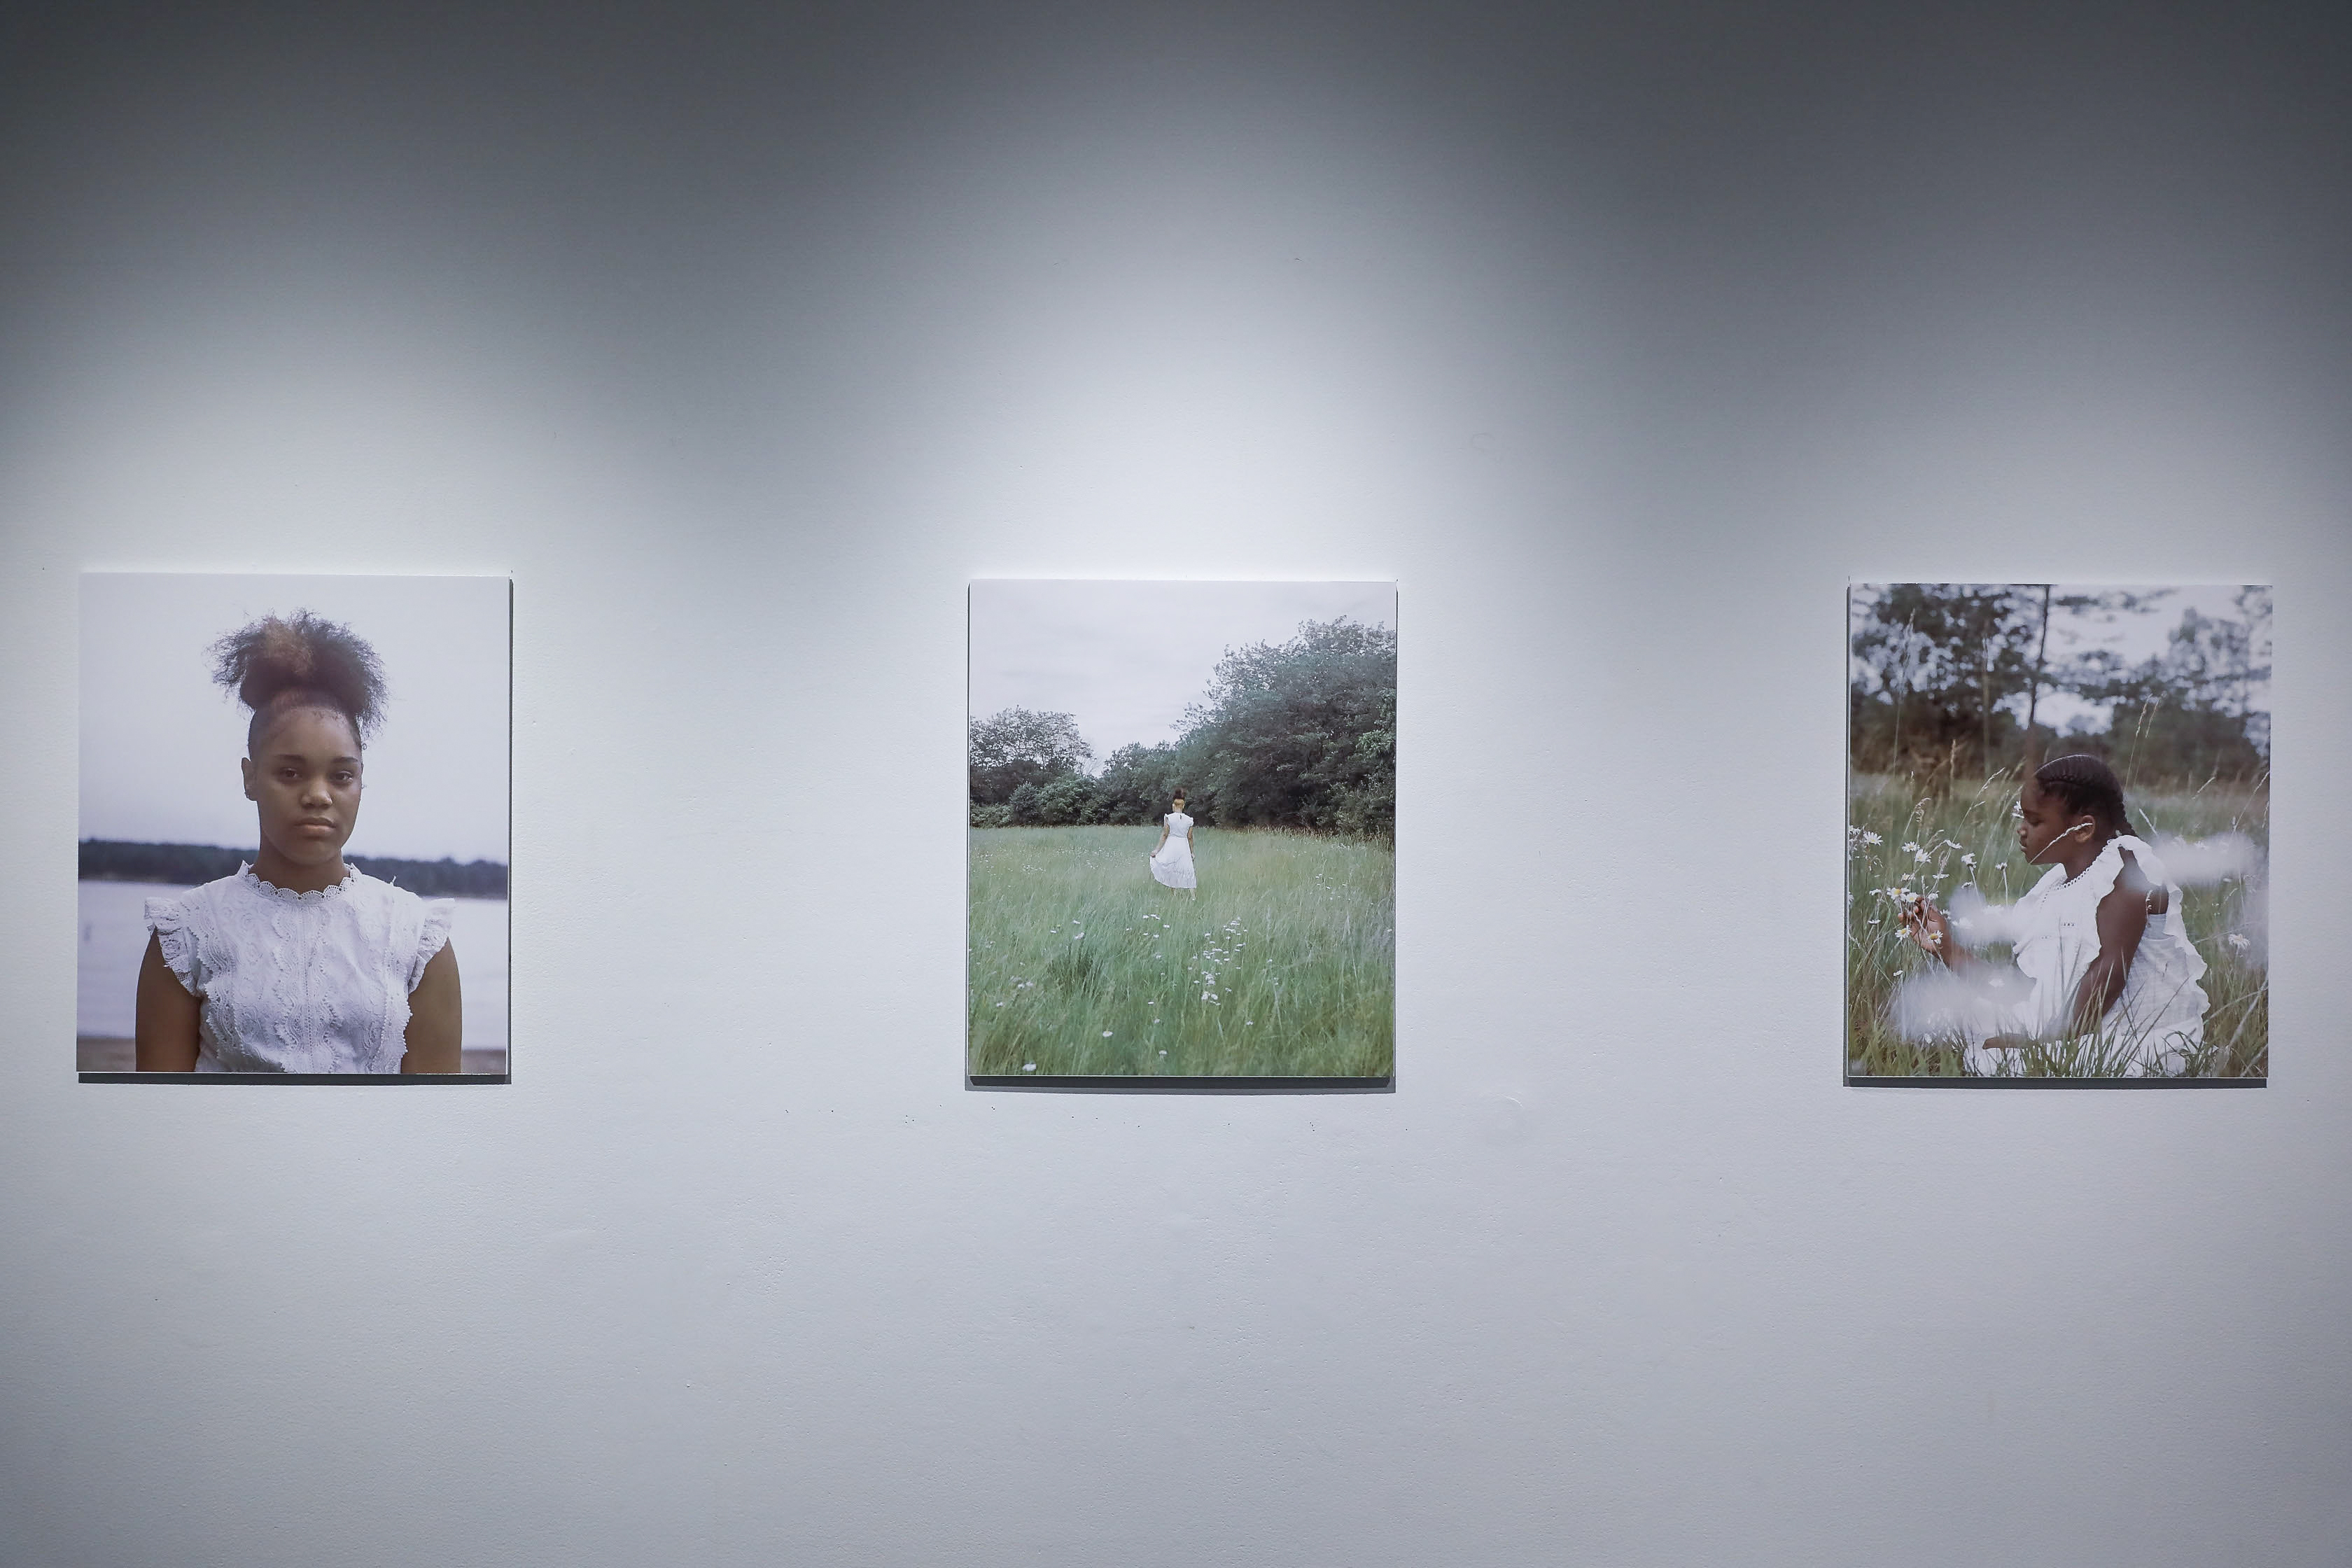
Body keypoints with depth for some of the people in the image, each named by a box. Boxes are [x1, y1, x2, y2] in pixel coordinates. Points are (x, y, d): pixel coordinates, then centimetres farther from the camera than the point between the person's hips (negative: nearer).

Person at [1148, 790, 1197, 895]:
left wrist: (1157, 850, 0)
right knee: (1187, 871, 7)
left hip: (1171, 847, -2)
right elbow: (1190, 837, 4)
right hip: (1184, 847, 2)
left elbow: (1164, 835, -6)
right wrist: (1192, 852, 14)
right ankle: (1193, 895, 5)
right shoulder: (1189, 820, -1)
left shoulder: (1168, 818, -7)